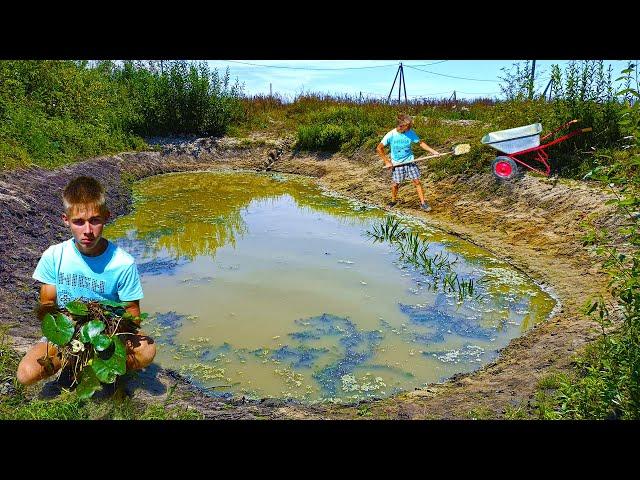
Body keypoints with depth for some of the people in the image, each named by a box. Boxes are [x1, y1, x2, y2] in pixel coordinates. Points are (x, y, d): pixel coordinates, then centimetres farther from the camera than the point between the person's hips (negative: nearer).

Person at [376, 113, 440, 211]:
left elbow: (421, 143, 2)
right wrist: (387, 161, -8)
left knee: (417, 181, -4)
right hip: (396, 164, -1)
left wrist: (432, 151, -5)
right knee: (395, 184, 4)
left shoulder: (410, 133, -9)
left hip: (410, 162, 2)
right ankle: (393, 201, 31)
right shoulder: (390, 135, -15)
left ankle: (423, 203, 3)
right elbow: (379, 148, -7)